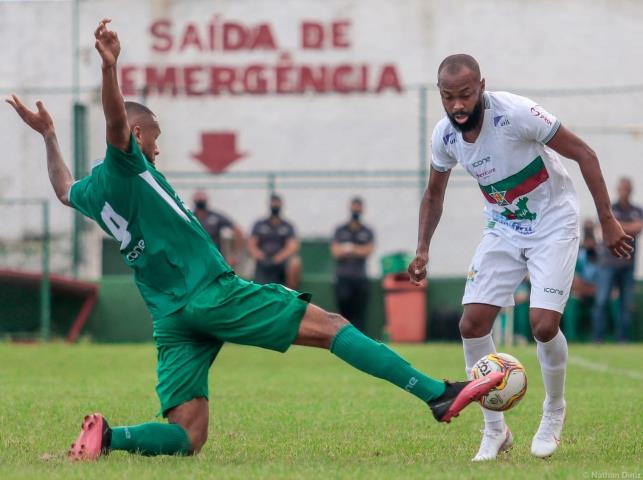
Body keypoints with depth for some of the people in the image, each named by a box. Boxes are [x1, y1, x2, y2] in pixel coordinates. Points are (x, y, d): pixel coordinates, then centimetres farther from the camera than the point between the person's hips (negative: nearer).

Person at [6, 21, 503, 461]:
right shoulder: (123, 165, -3)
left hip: (171, 318, 8)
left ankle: (105, 435, -20)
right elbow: (116, 121, -25)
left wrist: (49, 136, 56)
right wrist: (110, 68, -39)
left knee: (185, 437, 6)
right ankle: (438, 393, -14)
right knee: (330, 326, -6)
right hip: (212, 294, -8)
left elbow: (62, 188, 44)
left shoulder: (89, 192, 19)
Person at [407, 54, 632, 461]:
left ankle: (554, 412, 11)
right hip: (503, 229, 5)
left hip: (553, 225, -5)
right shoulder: (444, 136, -9)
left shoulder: (515, 114, -27)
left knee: (544, 324, -18)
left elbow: (584, 154, -18)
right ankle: (495, 430, 7)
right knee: (472, 324, -8)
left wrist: (607, 220, -19)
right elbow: (434, 195, 12)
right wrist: (423, 250, 1)